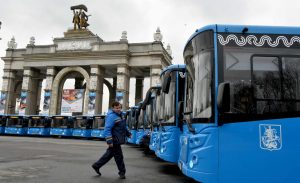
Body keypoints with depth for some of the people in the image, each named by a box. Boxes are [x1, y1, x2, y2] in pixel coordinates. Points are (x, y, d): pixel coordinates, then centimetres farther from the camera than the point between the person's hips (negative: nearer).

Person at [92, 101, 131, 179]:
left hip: (118, 140, 9)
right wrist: (109, 141, -28)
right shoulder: (112, 116, -19)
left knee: (109, 154, 19)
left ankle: (96, 165, 32)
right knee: (119, 156, 2)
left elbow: (123, 126, 26)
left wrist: (128, 133, 28)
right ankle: (122, 172, 19)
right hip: (114, 141, -9)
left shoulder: (120, 115, 11)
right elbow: (107, 129, -24)